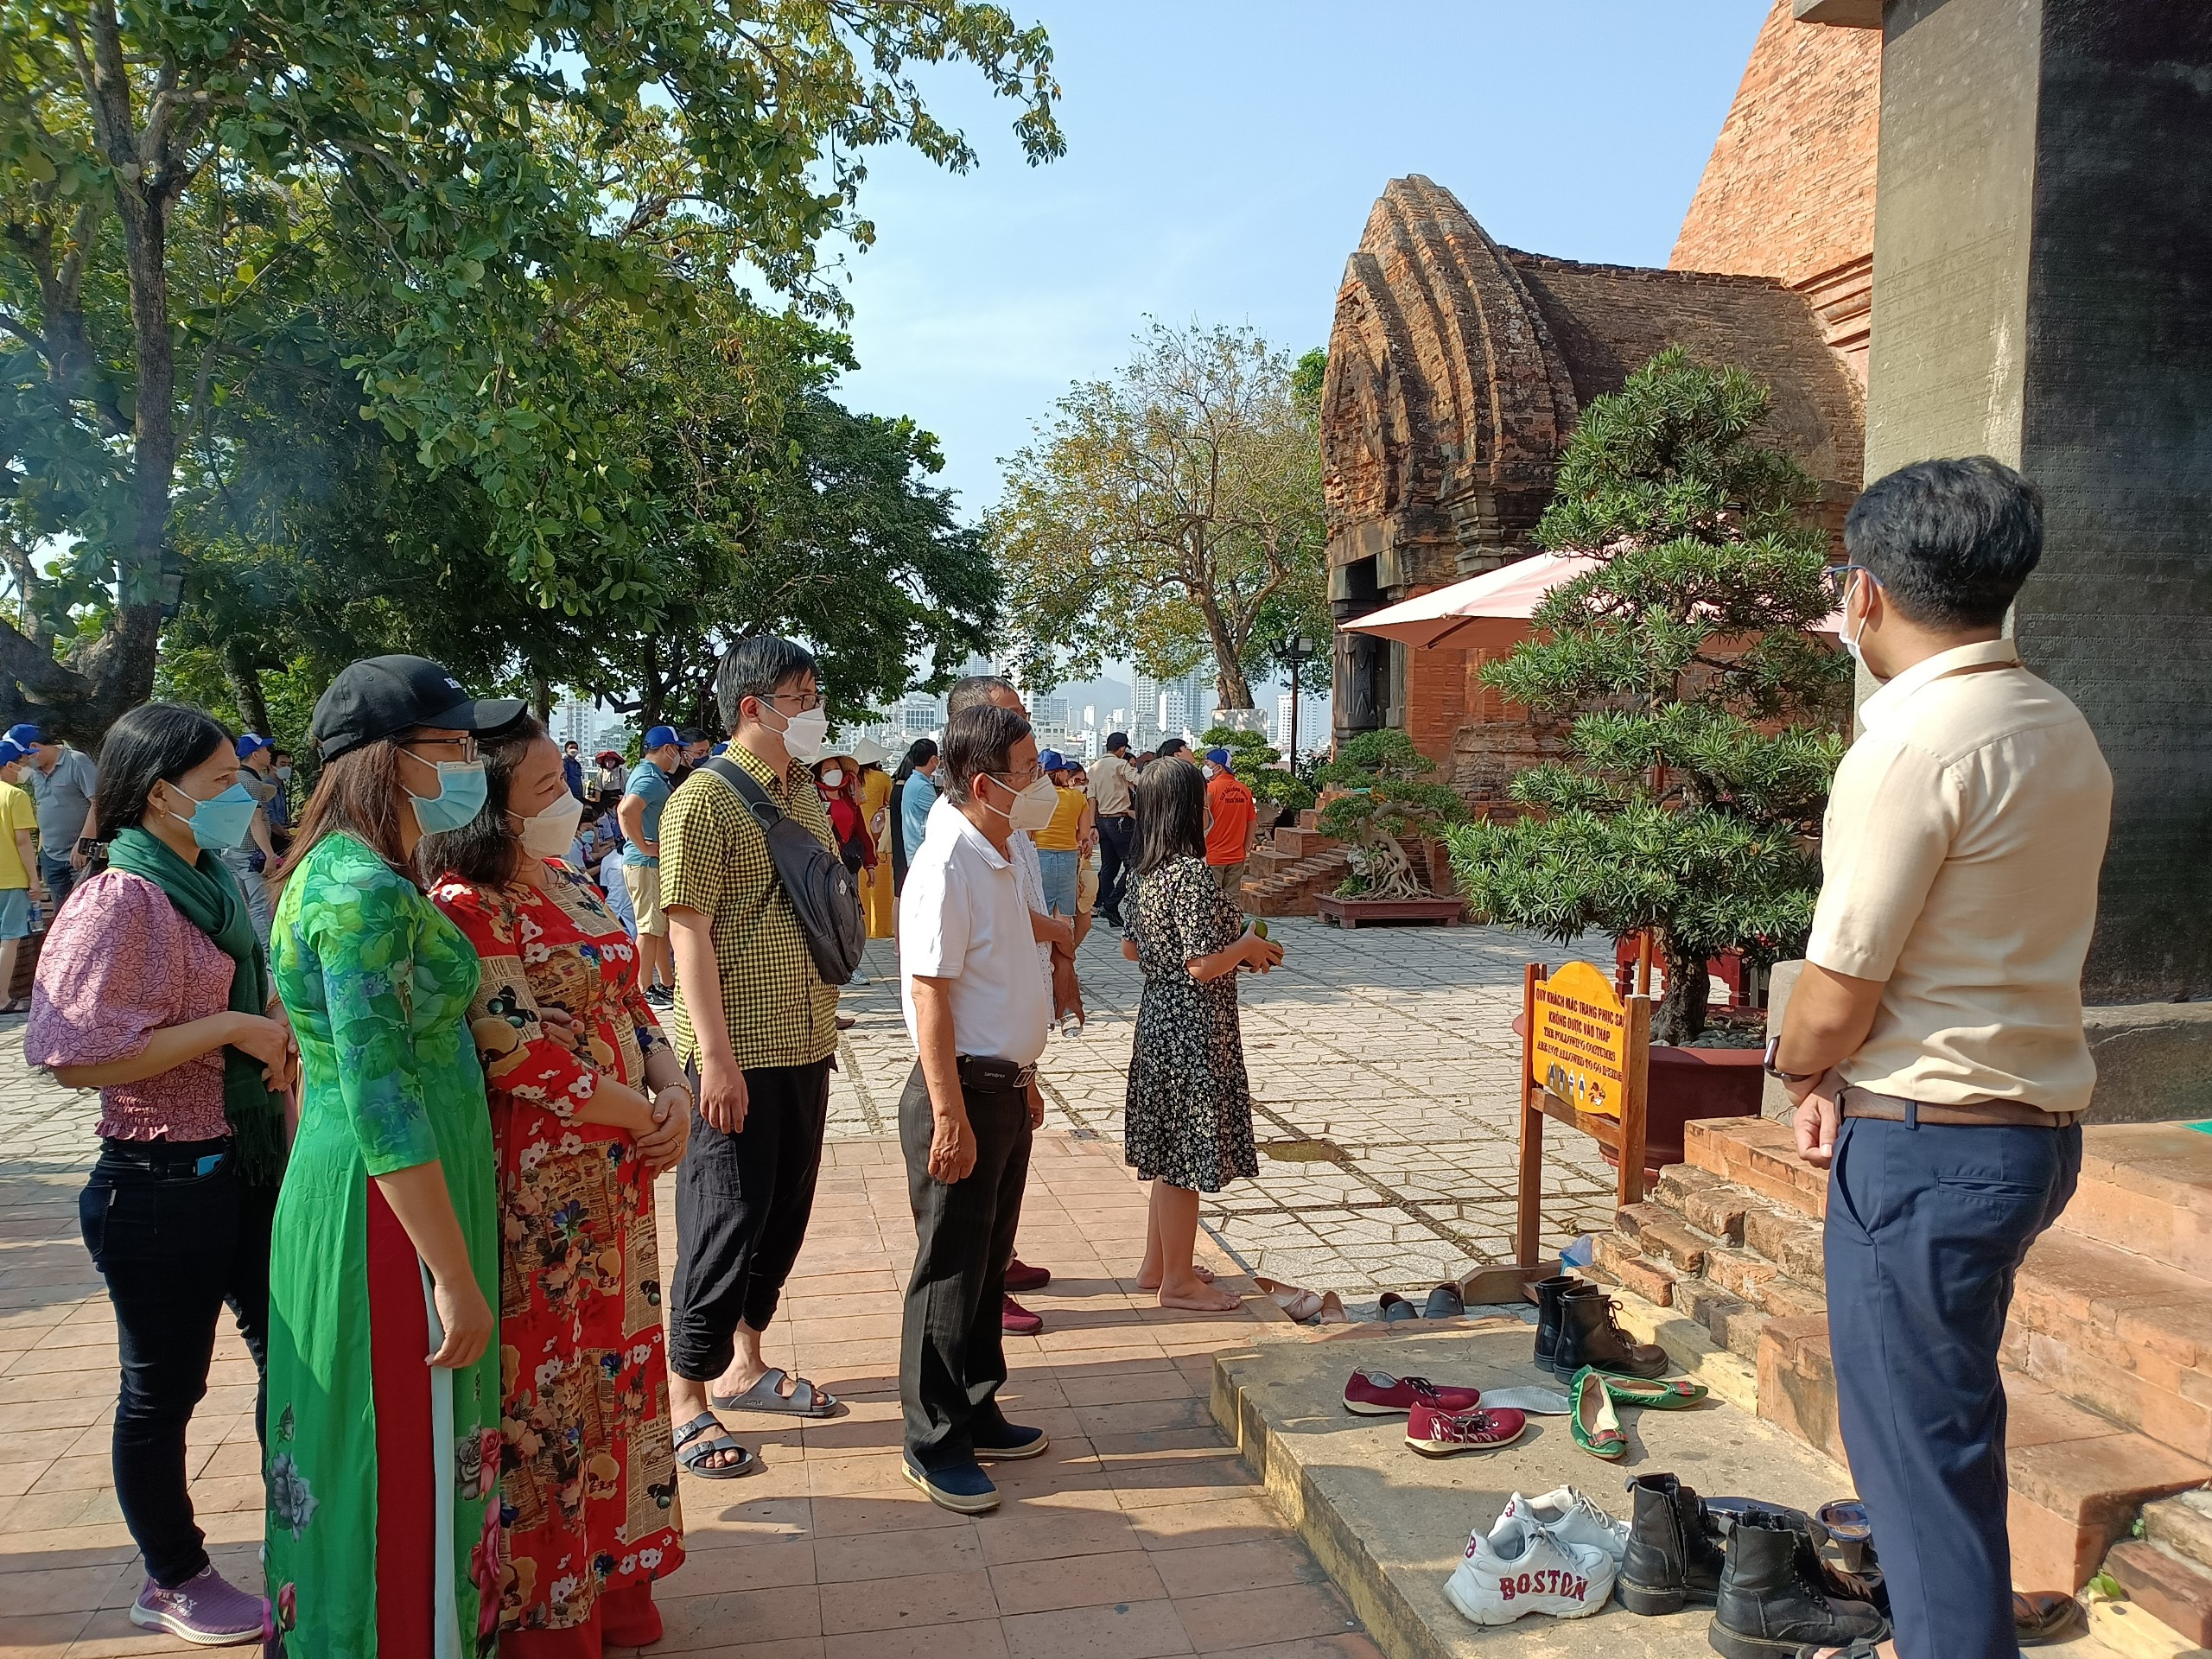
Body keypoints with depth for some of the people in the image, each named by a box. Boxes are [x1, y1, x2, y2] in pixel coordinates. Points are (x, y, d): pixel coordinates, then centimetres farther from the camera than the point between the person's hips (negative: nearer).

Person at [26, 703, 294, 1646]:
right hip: (160, 1182, -8)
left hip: (247, 1166, 8)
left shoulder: (213, 885, 9)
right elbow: (76, 1054, -24)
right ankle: (173, 1583, 30)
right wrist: (229, 1028, -23)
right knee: (163, 1389, 10)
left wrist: (278, 1031, 5)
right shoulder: (120, 900, -17)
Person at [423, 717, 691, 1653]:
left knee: (617, 1365, 17)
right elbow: (526, 1060, -22)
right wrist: (645, 1117, -12)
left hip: (621, 1171, 8)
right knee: (546, 1391, 7)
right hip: (541, 1183, -8)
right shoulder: (467, 908, -17)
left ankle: (613, 1576, 35)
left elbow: (630, 1001, 12)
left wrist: (674, 1093, -5)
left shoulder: (567, 882, 9)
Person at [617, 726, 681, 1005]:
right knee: (650, 927, -6)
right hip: (645, 863, -11)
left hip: (654, 861, 11)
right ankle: (644, 990, -1)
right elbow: (627, 811, -34)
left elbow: (624, 811, 29)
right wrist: (645, 847, -24)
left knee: (662, 925, 15)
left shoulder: (643, 773, 16)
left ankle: (667, 984, 23)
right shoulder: (652, 779, -17)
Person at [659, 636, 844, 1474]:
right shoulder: (705, 800, -13)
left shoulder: (805, 795, 11)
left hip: (804, 1045, 8)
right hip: (739, 1054, -8)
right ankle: (685, 1398, 17)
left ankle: (744, 1364, 34)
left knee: (784, 1212, 17)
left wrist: (825, 1025, 17)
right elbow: (690, 934, -17)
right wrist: (717, 1057, -20)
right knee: (724, 1221, 1)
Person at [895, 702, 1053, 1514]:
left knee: (990, 1262, 18)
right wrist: (950, 1116, -22)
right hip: (963, 1088, -9)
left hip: (1004, 1087, 9)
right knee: (950, 1270, 2)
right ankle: (932, 1442, 16)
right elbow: (931, 997, -21)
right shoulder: (947, 867, -19)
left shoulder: (1001, 856, 10)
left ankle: (975, 1412, 32)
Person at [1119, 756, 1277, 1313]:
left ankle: (1157, 1264, 31)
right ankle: (1178, 1281, 15)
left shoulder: (1147, 873, 6)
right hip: (1195, 1027, -9)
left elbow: (1132, 948, 15)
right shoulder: (1193, 875, -21)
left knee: (1169, 1149, 19)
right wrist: (1248, 945, -5)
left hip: (1158, 1017, 9)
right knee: (1186, 1152, 3)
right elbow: (1204, 966, -24)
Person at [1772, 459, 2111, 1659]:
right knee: (1938, 1420, 24)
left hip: (1928, 1142, -9)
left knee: (1921, 1447, 5)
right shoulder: (2061, 728, 8)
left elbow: (1835, 1003, -19)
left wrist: (1793, 1062, 2)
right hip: (2035, 1121, 9)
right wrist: (1847, 1076, 6)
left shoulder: (1915, 740, -20)